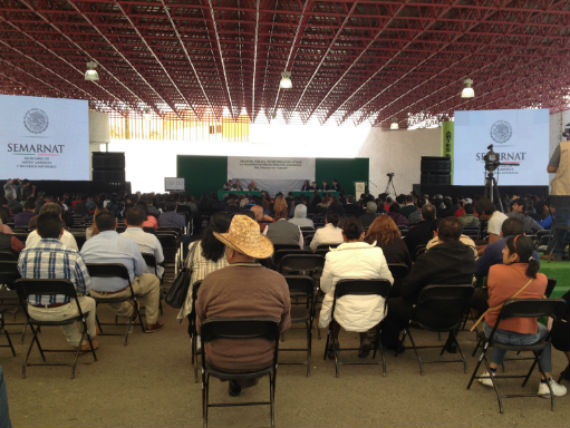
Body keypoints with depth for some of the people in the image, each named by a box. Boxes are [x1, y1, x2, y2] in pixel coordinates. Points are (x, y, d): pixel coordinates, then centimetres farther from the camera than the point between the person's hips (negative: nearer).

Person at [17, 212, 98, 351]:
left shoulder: (24, 255, -10)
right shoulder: (72, 256, -20)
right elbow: (86, 287, -10)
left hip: (34, 312, 4)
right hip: (61, 312, -4)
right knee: (90, 302, 28)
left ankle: (77, 342, 46)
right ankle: (91, 337, 52)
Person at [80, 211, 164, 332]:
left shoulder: (87, 244, -7)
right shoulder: (128, 243, -15)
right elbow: (141, 270, -7)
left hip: (95, 293, 4)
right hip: (122, 291, -3)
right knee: (153, 280, 19)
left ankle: (128, 311, 42)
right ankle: (151, 323, 27)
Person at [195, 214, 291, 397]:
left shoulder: (210, 281, -20)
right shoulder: (278, 280, -17)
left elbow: (200, 326, -5)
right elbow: (284, 325, -3)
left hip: (220, 361, -1)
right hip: (264, 359, 1)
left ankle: (235, 381, 44)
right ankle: (245, 380, 47)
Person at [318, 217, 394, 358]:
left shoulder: (332, 256, -11)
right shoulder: (376, 253, -9)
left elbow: (325, 287, 1)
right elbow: (389, 283, 2)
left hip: (344, 317, -1)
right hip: (373, 316, 1)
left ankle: (335, 340, 31)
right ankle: (364, 338, 24)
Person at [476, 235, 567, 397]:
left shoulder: (495, 270, -17)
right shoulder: (542, 279, -12)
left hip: (494, 332, 0)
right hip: (526, 337, 0)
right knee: (544, 331, 33)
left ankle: (491, 372, 32)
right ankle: (546, 381, 32)